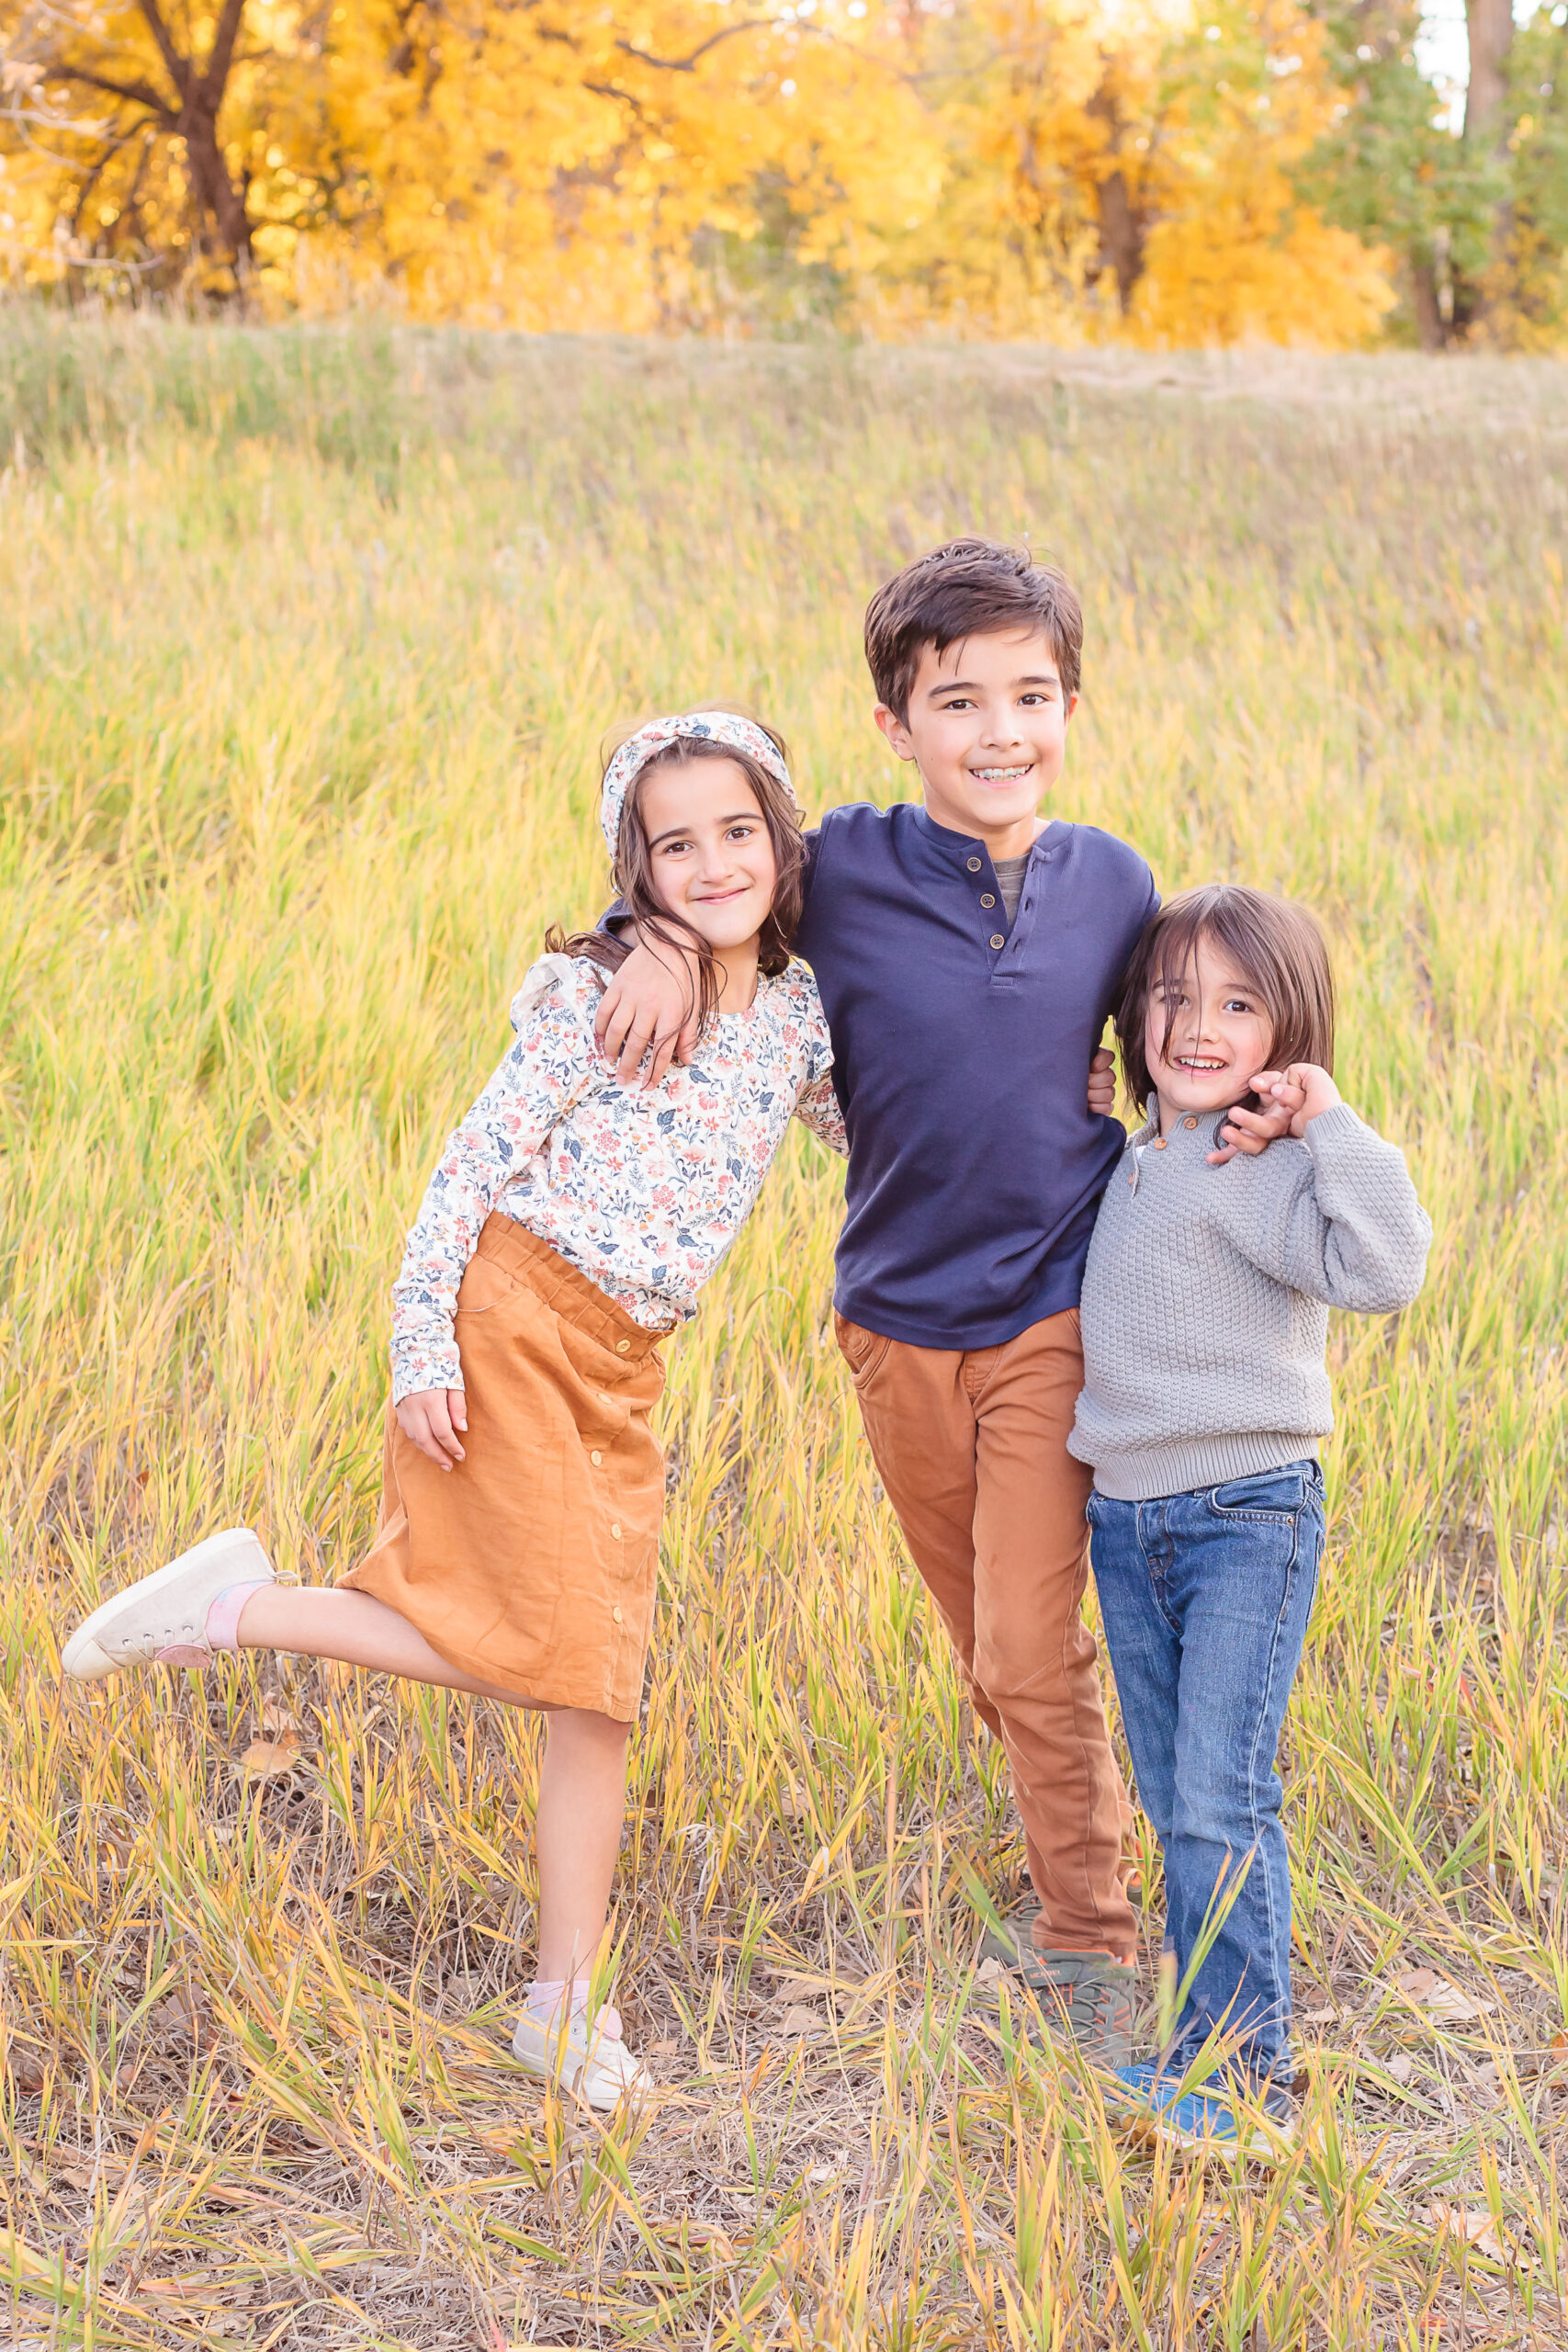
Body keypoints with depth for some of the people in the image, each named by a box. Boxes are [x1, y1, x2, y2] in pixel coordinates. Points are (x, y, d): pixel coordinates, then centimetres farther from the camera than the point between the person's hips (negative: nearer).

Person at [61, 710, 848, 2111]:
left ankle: (567, 2007, 12)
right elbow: (477, 1162, -9)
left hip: (624, 1366, 6)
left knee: (599, 1683, 4)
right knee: (539, 1650, -11)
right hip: (511, 1317, -6)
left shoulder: (799, 1015, 8)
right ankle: (234, 1602, 5)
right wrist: (422, 1345, -16)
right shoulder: (599, 994, -8)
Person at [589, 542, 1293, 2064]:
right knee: (992, 1650, 15)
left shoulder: (1114, 882, -5)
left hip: (1057, 1316, -1)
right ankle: (1086, 1844, 39)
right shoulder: (840, 870, -10)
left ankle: (1089, 1946, 10)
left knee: (1030, 1648, -6)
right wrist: (664, 947, -15)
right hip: (900, 1322, 2)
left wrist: (1246, 1108, -10)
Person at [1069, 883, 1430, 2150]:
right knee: (1173, 1804, 13)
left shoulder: (1267, 1171, -13)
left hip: (1248, 1513, -8)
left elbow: (1383, 1267, -29)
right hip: (1126, 1516, 8)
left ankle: (1246, 2072, 0)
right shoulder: (1136, 1161, 12)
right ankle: (1200, 2040, 22)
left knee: (1222, 1801, -10)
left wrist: (1333, 1125, -24)